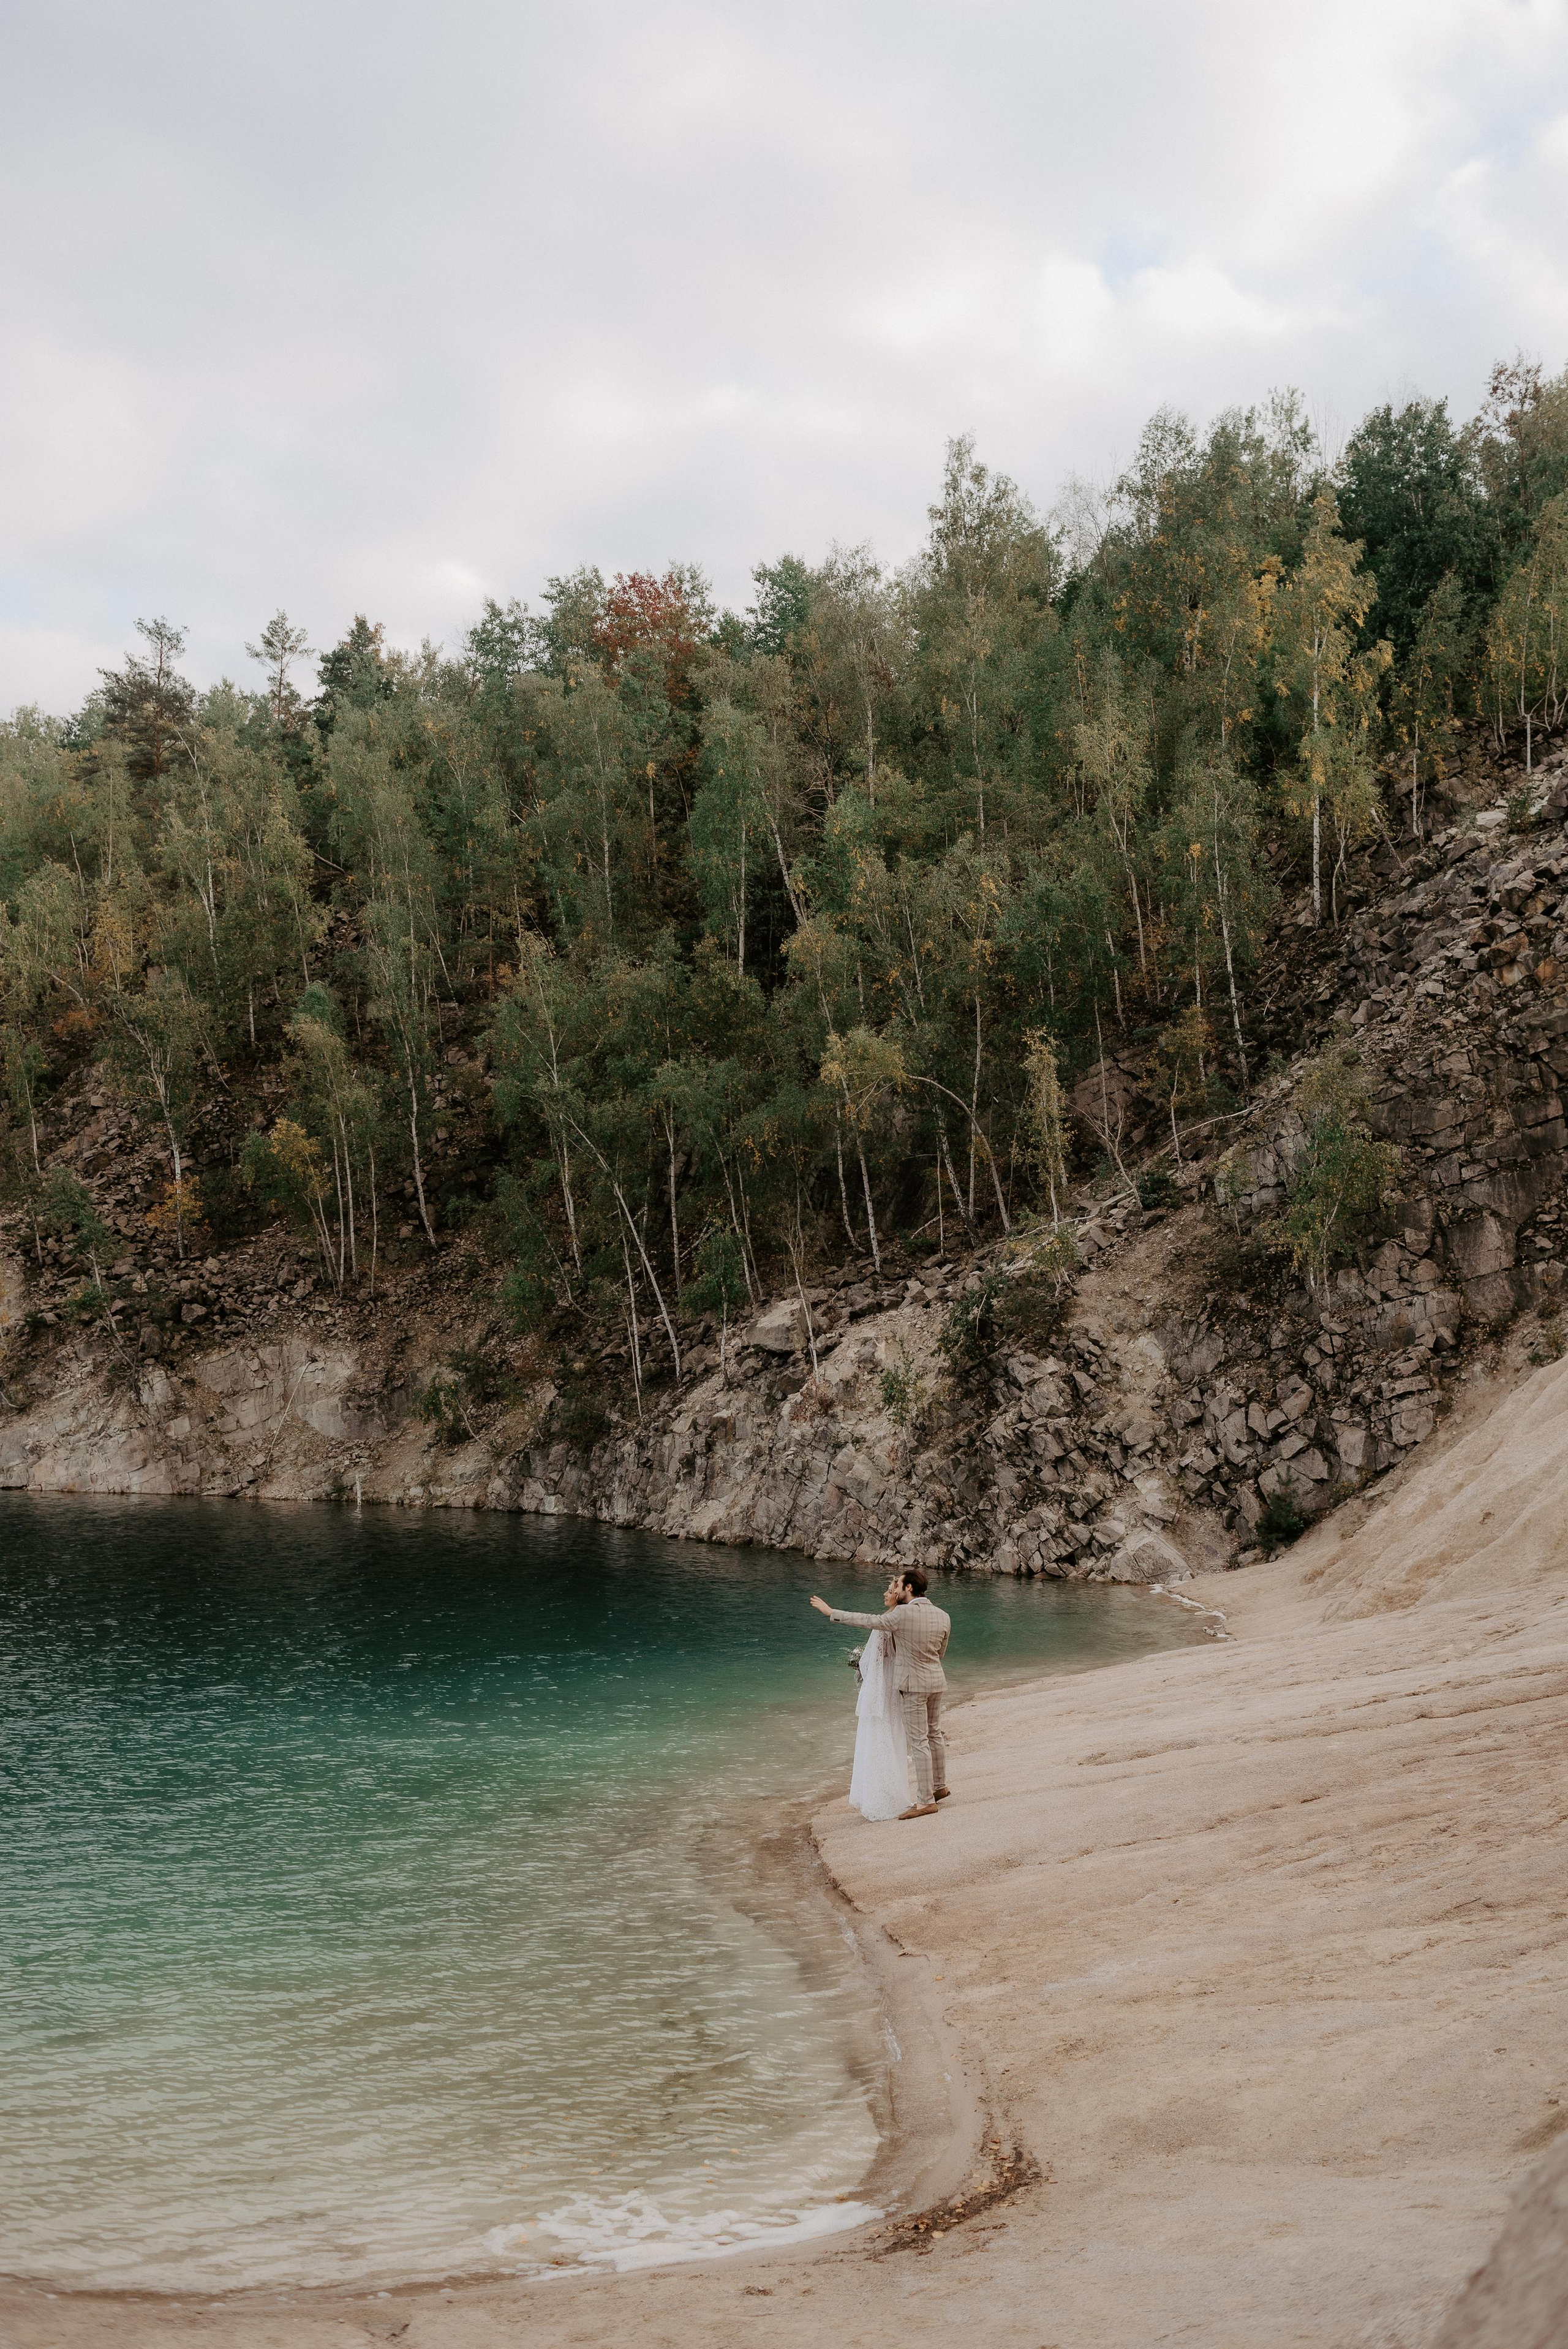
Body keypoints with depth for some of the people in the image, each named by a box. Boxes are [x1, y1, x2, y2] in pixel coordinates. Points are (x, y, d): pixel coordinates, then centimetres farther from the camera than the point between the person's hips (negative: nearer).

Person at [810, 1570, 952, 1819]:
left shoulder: (903, 1615, -19)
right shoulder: (943, 1617, 2)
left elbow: (868, 1621, -11)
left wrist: (831, 1612, -1)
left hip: (913, 1685, -7)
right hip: (936, 1682, 7)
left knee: (918, 1741, -4)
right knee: (934, 1734, 21)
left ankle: (925, 1801, -3)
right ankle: (939, 1786, 33)